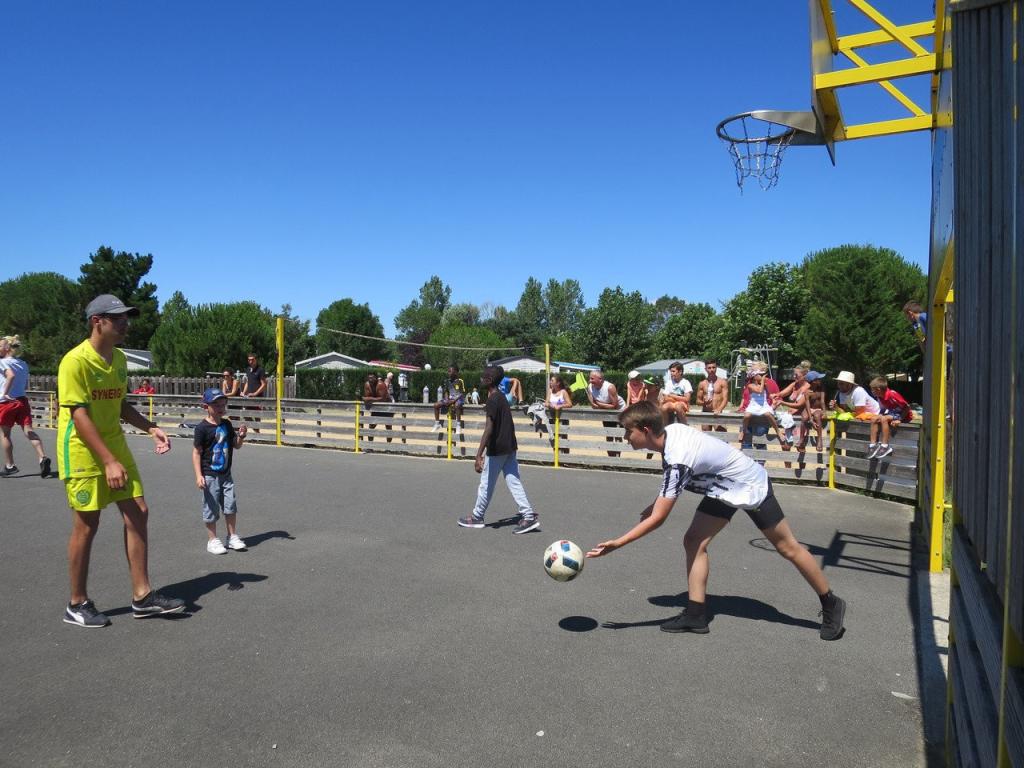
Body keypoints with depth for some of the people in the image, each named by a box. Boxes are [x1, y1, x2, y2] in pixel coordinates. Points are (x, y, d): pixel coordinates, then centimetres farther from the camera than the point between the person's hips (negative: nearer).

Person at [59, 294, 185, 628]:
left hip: (115, 445, 7)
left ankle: (143, 596, 11)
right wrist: (109, 462, -27)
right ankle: (77, 604, 19)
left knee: (138, 513, 2)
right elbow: (79, 416, -22)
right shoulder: (76, 361, -17)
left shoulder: (119, 358, 7)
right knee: (86, 525, 1)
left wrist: (150, 428, 3)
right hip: (82, 451, -7)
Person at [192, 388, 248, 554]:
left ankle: (232, 536, 22)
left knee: (230, 506, 8)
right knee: (211, 508, 4)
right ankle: (212, 540, 17)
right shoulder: (202, 428, -13)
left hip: (226, 474, 6)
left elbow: (236, 446, 13)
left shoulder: (227, 425, 5)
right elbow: (196, 453, -12)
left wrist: (241, 436, -9)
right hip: (210, 476, -5)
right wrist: (199, 475, -17)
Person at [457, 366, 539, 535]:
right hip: (510, 447, 9)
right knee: (514, 482, 7)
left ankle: (476, 517, 20)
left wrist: (479, 454, -27)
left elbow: (489, 429, -25)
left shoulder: (492, 400, -18)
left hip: (497, 450, -9)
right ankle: (528, 516, 2)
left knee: (486, 484, 6)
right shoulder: (502, 397, 10)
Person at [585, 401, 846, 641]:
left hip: (751, 487, -8)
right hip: (724, 487, 8)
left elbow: (657, 518, -34)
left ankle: (831, 604, 26)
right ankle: (696, 615, 3)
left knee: (788, 547, 7)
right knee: (694, 542, -3)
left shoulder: (678, 460, -37)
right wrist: (659, 501, 6)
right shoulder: (671, 430, -12)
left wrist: (618, 543, -33)